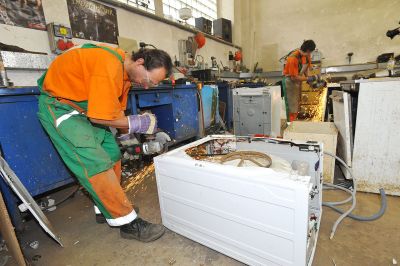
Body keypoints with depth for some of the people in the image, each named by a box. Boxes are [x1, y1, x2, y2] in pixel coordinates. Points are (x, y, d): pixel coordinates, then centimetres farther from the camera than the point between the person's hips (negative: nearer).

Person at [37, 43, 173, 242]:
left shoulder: (126, 71, -1)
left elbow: (117, 109, 5)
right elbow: (99, 116, -29)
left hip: (85, 107, 9)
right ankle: (128, 223, -6)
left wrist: (126, 136, 2)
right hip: (59, 106, -9)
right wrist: (137, 123, -19)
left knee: (112, 153, 6)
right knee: (96, 163, -16)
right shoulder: (109, 66, -31)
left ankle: (105, 209, 21)